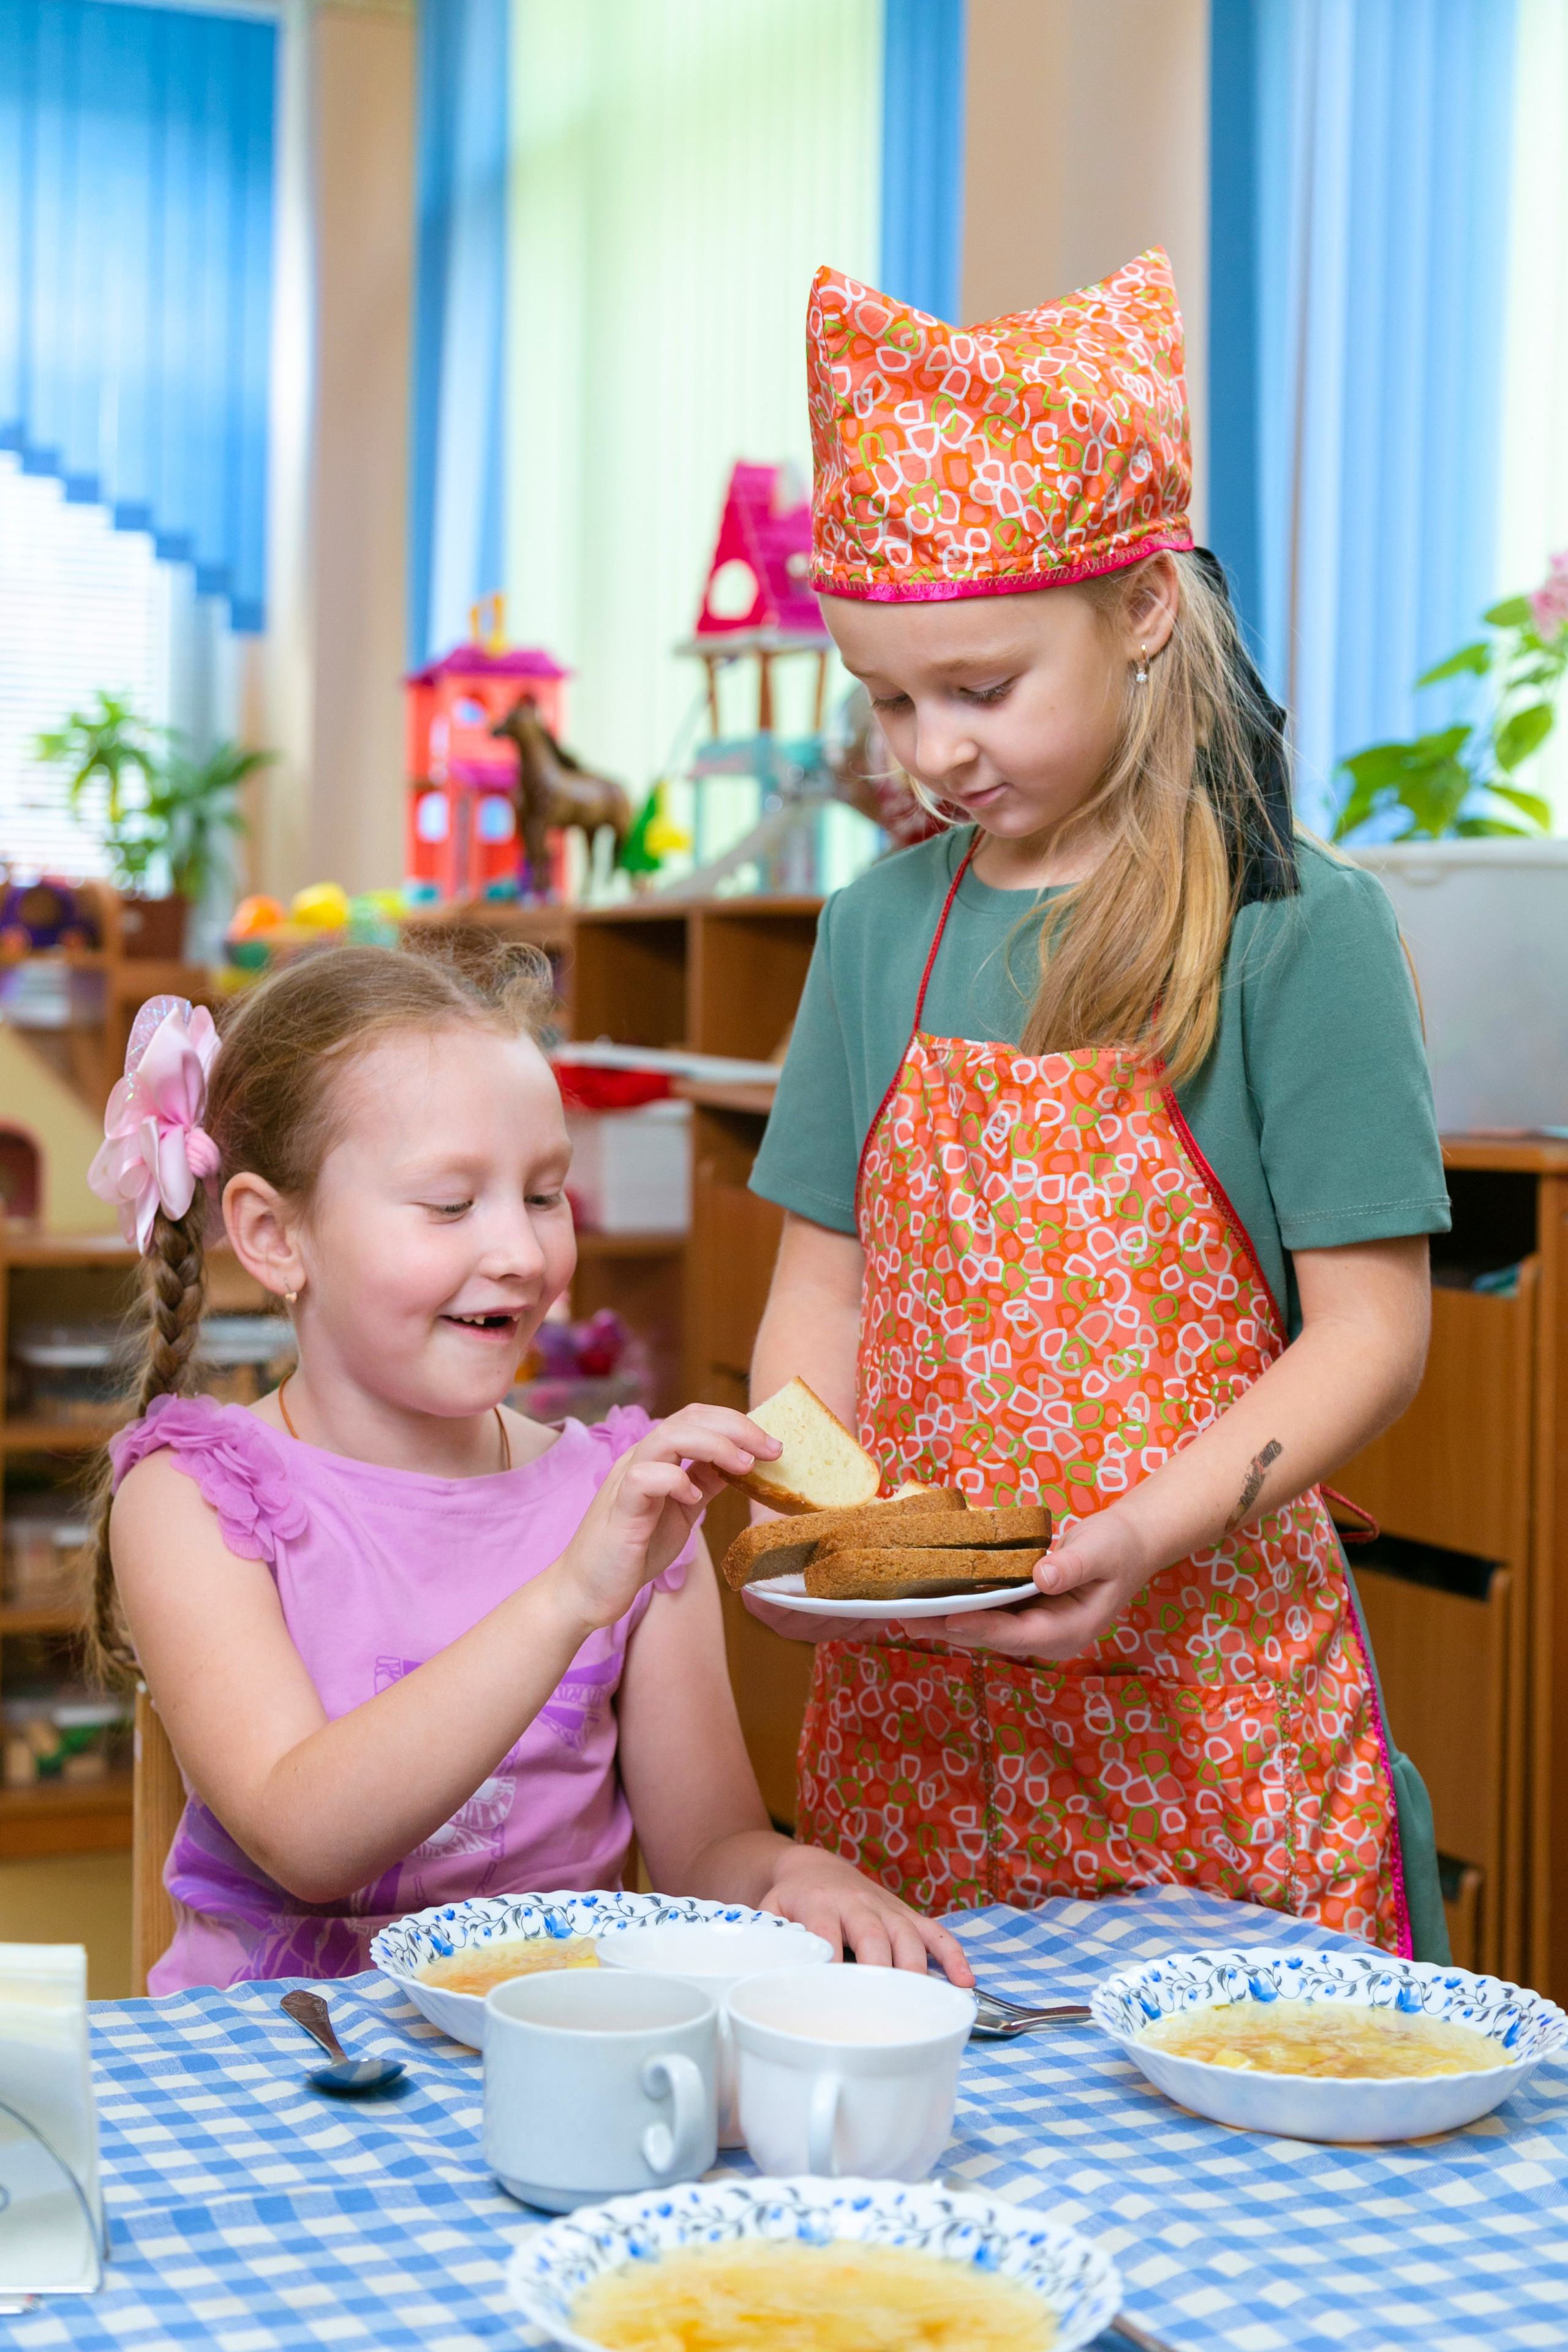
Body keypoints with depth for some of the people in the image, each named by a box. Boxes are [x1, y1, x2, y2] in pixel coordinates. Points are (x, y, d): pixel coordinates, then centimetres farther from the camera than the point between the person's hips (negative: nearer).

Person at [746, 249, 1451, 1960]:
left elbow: (1371, 1330, -8)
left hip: (1204, 1695, -3)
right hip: (904, 1696, 4)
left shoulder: (1301, 932, -7)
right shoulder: (883, 927, 7)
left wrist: (1141, 1536, -20)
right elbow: (822, 1284, 10)